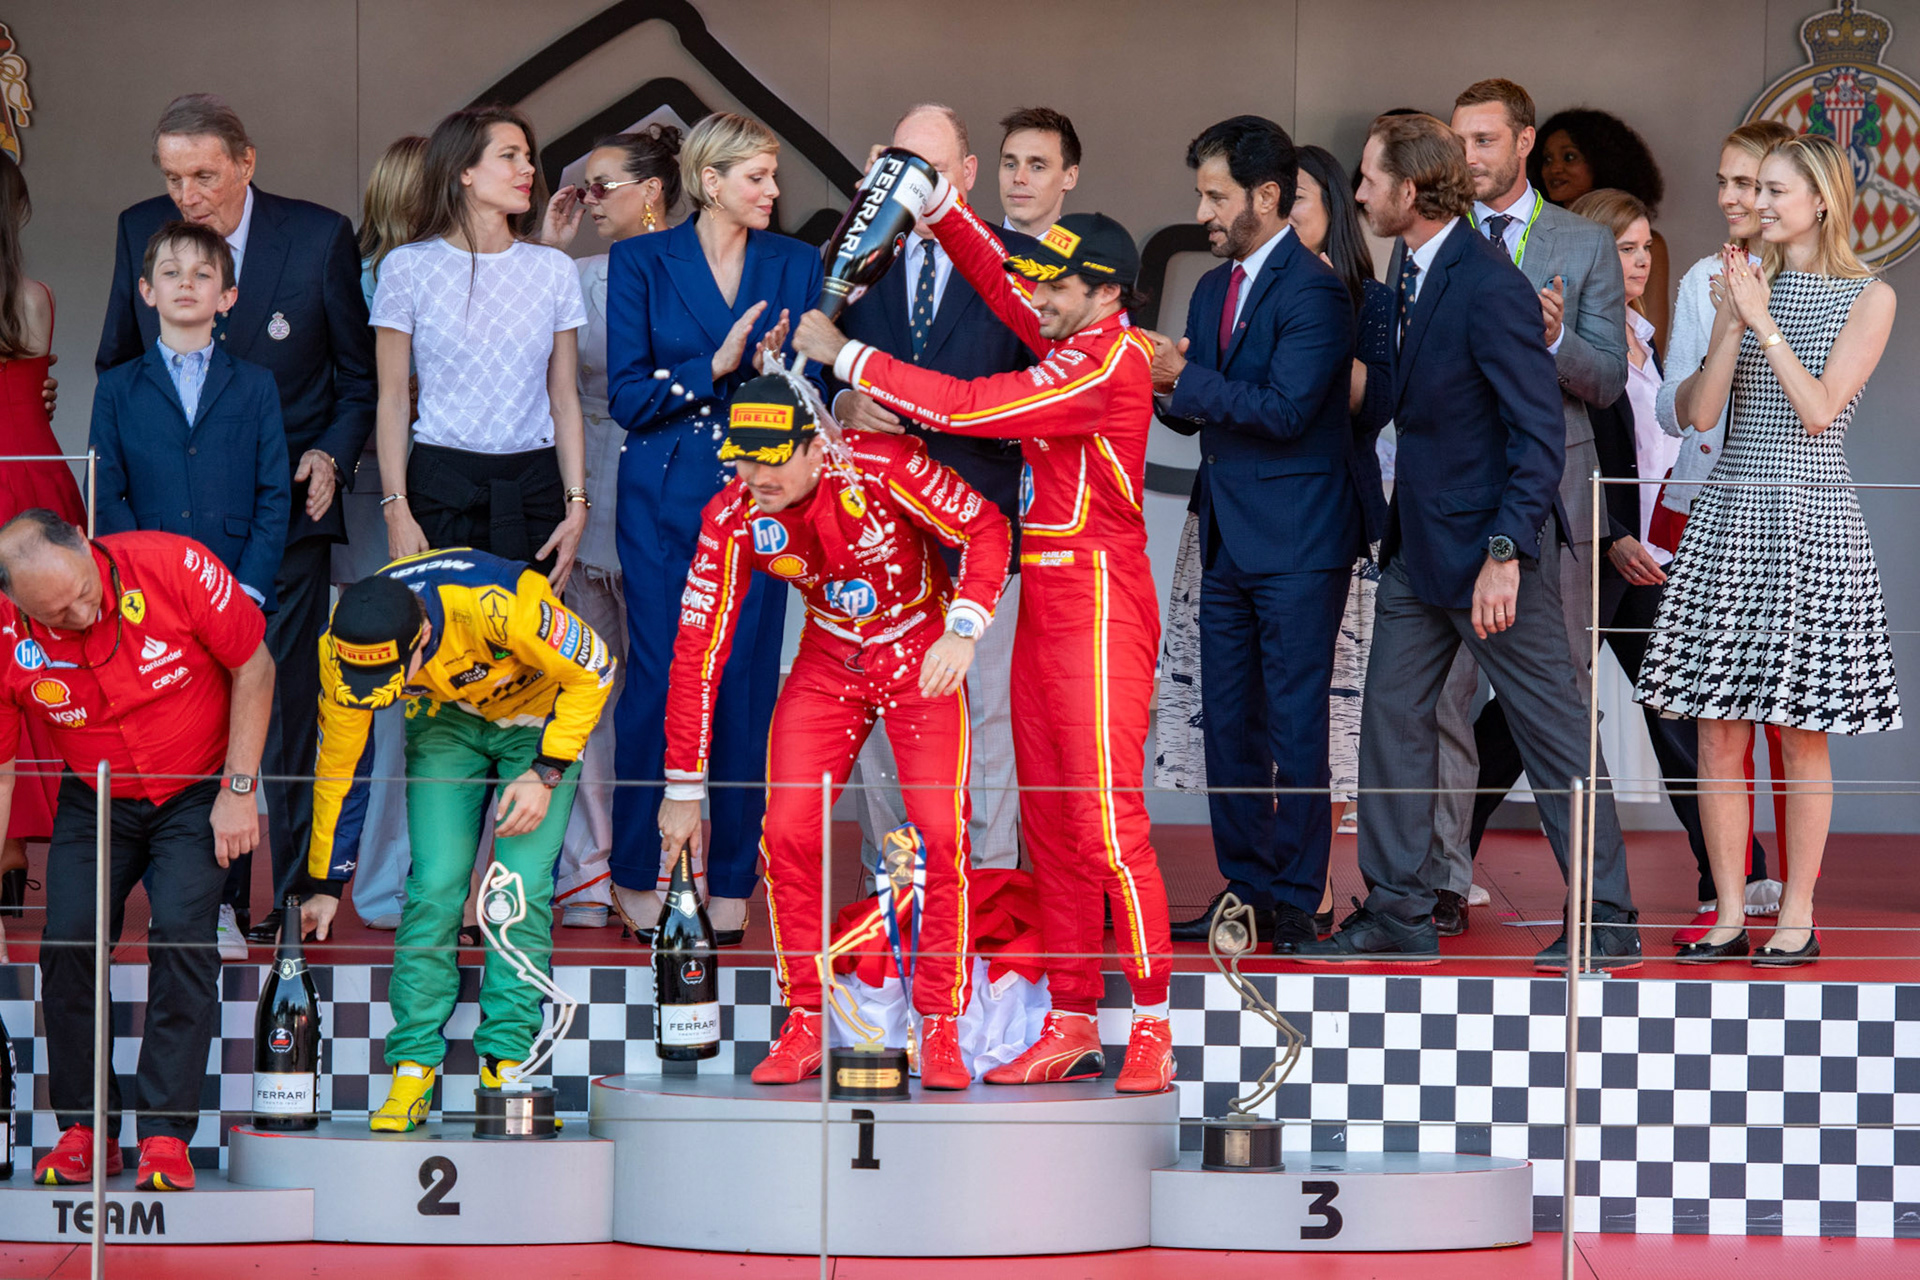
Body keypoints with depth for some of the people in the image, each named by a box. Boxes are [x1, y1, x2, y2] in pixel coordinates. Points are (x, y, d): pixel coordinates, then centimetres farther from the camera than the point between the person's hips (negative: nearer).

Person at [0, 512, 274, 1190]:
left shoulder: (175, 567, -27)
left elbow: (254, 669, -11)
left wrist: (238, 790, -13)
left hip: (198, 795, -2)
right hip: (93, 803, 2)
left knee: (181, 931, -19)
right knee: (67, 942, -11)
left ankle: (166, 1134, -15)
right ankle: (83, 1127, 6)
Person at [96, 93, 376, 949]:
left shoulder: (320, 238, -5)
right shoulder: (140, 232, 3)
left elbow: (360, 375, 5)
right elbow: (116, 365, 15)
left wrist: (333, 454, -11)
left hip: (286, 505, -2)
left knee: (287, 709, 0)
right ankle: (214, 899, 11)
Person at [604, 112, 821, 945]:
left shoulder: (796, 266, 9)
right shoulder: (641, 263, 3)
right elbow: (628, 396, -3)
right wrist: (716, 367, -14)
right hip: (664, 497, -2)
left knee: (747, 683, 0)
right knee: (659, 679, -3)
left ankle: (732, 880, 7)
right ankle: (637, 874, 8)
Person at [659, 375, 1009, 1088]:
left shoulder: (880, 467, -27)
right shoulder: (733, 518, -17)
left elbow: (985, 528, -15)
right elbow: (697, 649, -12)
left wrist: (963, 629, -32)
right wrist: (684, 787, -10)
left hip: (923, 659, -3)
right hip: (828, 665, 3)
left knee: (940, 834, -14)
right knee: (787, 831, -9)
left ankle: (940, 1030, -3)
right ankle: (803, 1026, 4)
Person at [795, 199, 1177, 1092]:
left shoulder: (1111, 362, -15)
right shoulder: (1074, 342, 12)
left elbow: (965, 409, -17)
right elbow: (997, 281, 26)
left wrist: (846, 357, -10)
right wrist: (938, 205, 14)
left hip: (1099, 606, -10)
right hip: (1045, 606, 10)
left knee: (1108, 822, -12)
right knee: (1050, 825, 8)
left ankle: (1153, 1028, -9)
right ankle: (1071, 1027, 11)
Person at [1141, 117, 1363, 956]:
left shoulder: (1312, 291, -12)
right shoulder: (1213, 290, 15)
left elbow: (1285, 409, -20)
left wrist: (1184, 378, -18)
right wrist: (1166, 390, -2)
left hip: (1296, 540, -9)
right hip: (1228, 537, 9)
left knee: (1295, 727, -5)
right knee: (1227, 725, 10)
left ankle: (1295, 903, 0)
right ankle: (1244, 891, 17)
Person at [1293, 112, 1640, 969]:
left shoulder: (1489, 288, -20)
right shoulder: (1416, 272, 8)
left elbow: (1541, 430, -21)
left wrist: (1504, 553, -24)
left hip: (1488, 543, -9)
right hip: (1419, 543, 9)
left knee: (1551, 728, -1)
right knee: (1392, 712, 9)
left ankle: (1607, 922, 6)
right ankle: (1397, 913, 16)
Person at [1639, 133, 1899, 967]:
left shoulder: (1869, 298, -1)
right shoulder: (1748, 286, 11)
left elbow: (1820, 408, -12)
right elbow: (1698, 412, 3)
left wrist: (1764, 318, -12)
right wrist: (1730, 323, -9)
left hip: (1809, 521, -4)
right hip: (1728, 514, 4)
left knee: (1801, 733, 0)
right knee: (1718, 733, 2)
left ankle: (1797, 920, 7)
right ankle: (1729, 917, 9)